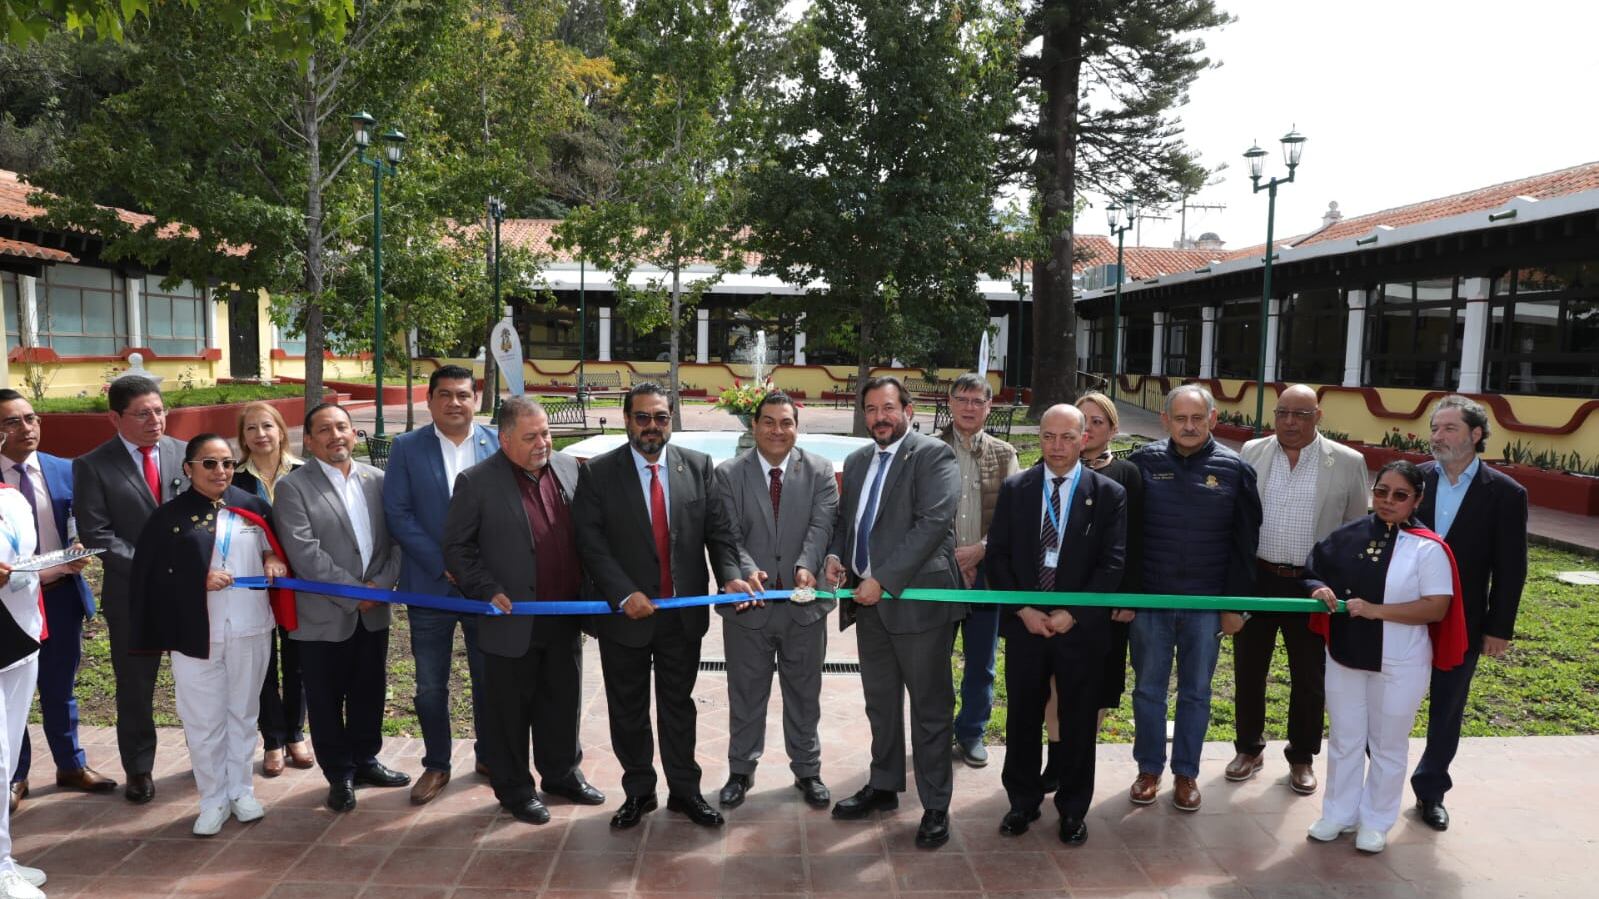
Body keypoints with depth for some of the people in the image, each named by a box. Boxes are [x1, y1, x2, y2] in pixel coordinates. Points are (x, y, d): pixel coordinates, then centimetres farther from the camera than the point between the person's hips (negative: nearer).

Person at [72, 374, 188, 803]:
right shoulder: (92, 466, -5)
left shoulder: (185, 453, 2)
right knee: (135, 688, 11)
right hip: (132, 593, -2)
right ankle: (139, 770, 27)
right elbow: (96, 534, -9)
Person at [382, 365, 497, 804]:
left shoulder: (498, 445, -1)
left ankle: (489, 755, 31)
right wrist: (443, 566, -13)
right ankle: (436, 764, 27)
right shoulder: (406, 448, -1)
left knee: (489, 679, 13)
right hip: (430, 586, 0)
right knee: (430, 685, 9)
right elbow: (397, 514, -6)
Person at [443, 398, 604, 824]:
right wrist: (489, 591, -14)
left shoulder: (567, 467, 4)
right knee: (511, 710, 9)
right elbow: (456, 548, -6)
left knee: (564, 702, 18)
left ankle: (562, 773, 37)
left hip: (565, 616, 5)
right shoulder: (476, 482, -10)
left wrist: (590, 587, 7)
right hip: (513, 620, -4)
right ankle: (514, 789, 26)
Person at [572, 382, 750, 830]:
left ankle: (685, 790, 29)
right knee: (628, 710, 13)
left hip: (684, 612, 1)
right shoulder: (598, 473, -6)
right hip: (625, 613, -1)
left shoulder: (698, 466, 0)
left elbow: (718, 529, -1)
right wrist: (624, 594, -20)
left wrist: (730, 574, -18)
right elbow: (591, 541, -11)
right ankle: (638, 792, 31)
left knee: (679, 705, 15)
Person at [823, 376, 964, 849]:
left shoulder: (934, 455, -8)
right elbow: (845, 520, 22)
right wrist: (835, 554, 0)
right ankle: (884, 786, 34)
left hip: (918, 598, -7)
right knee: (879, 701, 18)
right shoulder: (856, 461, 15)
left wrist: (882, 580, -19)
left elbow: (933, 523, -18)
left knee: (929, 706, 3)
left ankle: (935, 806, 16)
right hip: (868, 599, 7)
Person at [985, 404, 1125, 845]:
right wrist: (1023, 610, -9)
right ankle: (1022, 801, 29)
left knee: (1078, 722, 10)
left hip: (1082, 627, -1)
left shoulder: (1109, 494, -2)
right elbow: (997, 556, 1)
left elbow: (1112, 563, -7)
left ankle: (1073, 809, 27)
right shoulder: (1015, 488, 3)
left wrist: (1072, 614, -13)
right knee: (1023, 718, 11)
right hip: (1024, 623, 2)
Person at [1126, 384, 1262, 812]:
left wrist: (1236, 602, -1)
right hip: (1149, 599, 0)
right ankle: (1149, 770, 25)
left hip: (1206, 602, 0)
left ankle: (1186, 773, 26)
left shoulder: (1234, 468, -3)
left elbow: (1244, 542, 1)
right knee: (1148, 688, 11)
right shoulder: (1144, 462, -3)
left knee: (1196, 692, 12)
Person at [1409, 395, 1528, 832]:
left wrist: (1499, 628, -4)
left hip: (1461, 624, 0)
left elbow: (1510, 569, -4)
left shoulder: (1505, 494, -6)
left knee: (1447, 712, 13)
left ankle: (1430, 790, 30)